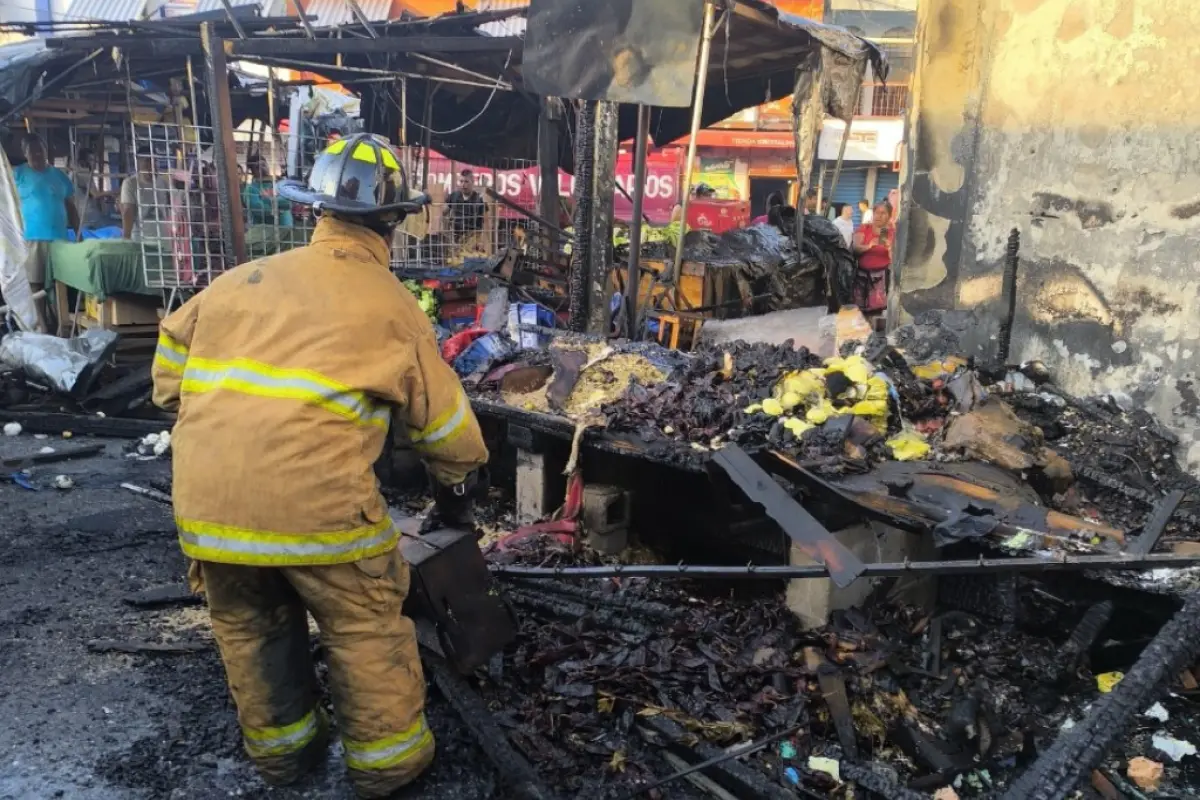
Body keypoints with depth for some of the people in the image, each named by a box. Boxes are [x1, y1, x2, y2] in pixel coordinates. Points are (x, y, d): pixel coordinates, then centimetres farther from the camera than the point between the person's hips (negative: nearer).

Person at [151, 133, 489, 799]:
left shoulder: (242, 280, 15)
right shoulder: (391, 304, 6)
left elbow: (168, 374, 21)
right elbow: (445, 422, 12)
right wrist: (456, 499, 27)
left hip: (205, 503, 5)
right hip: (316, 501, -4)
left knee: (249, 627, 24)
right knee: (367, 629, 15)